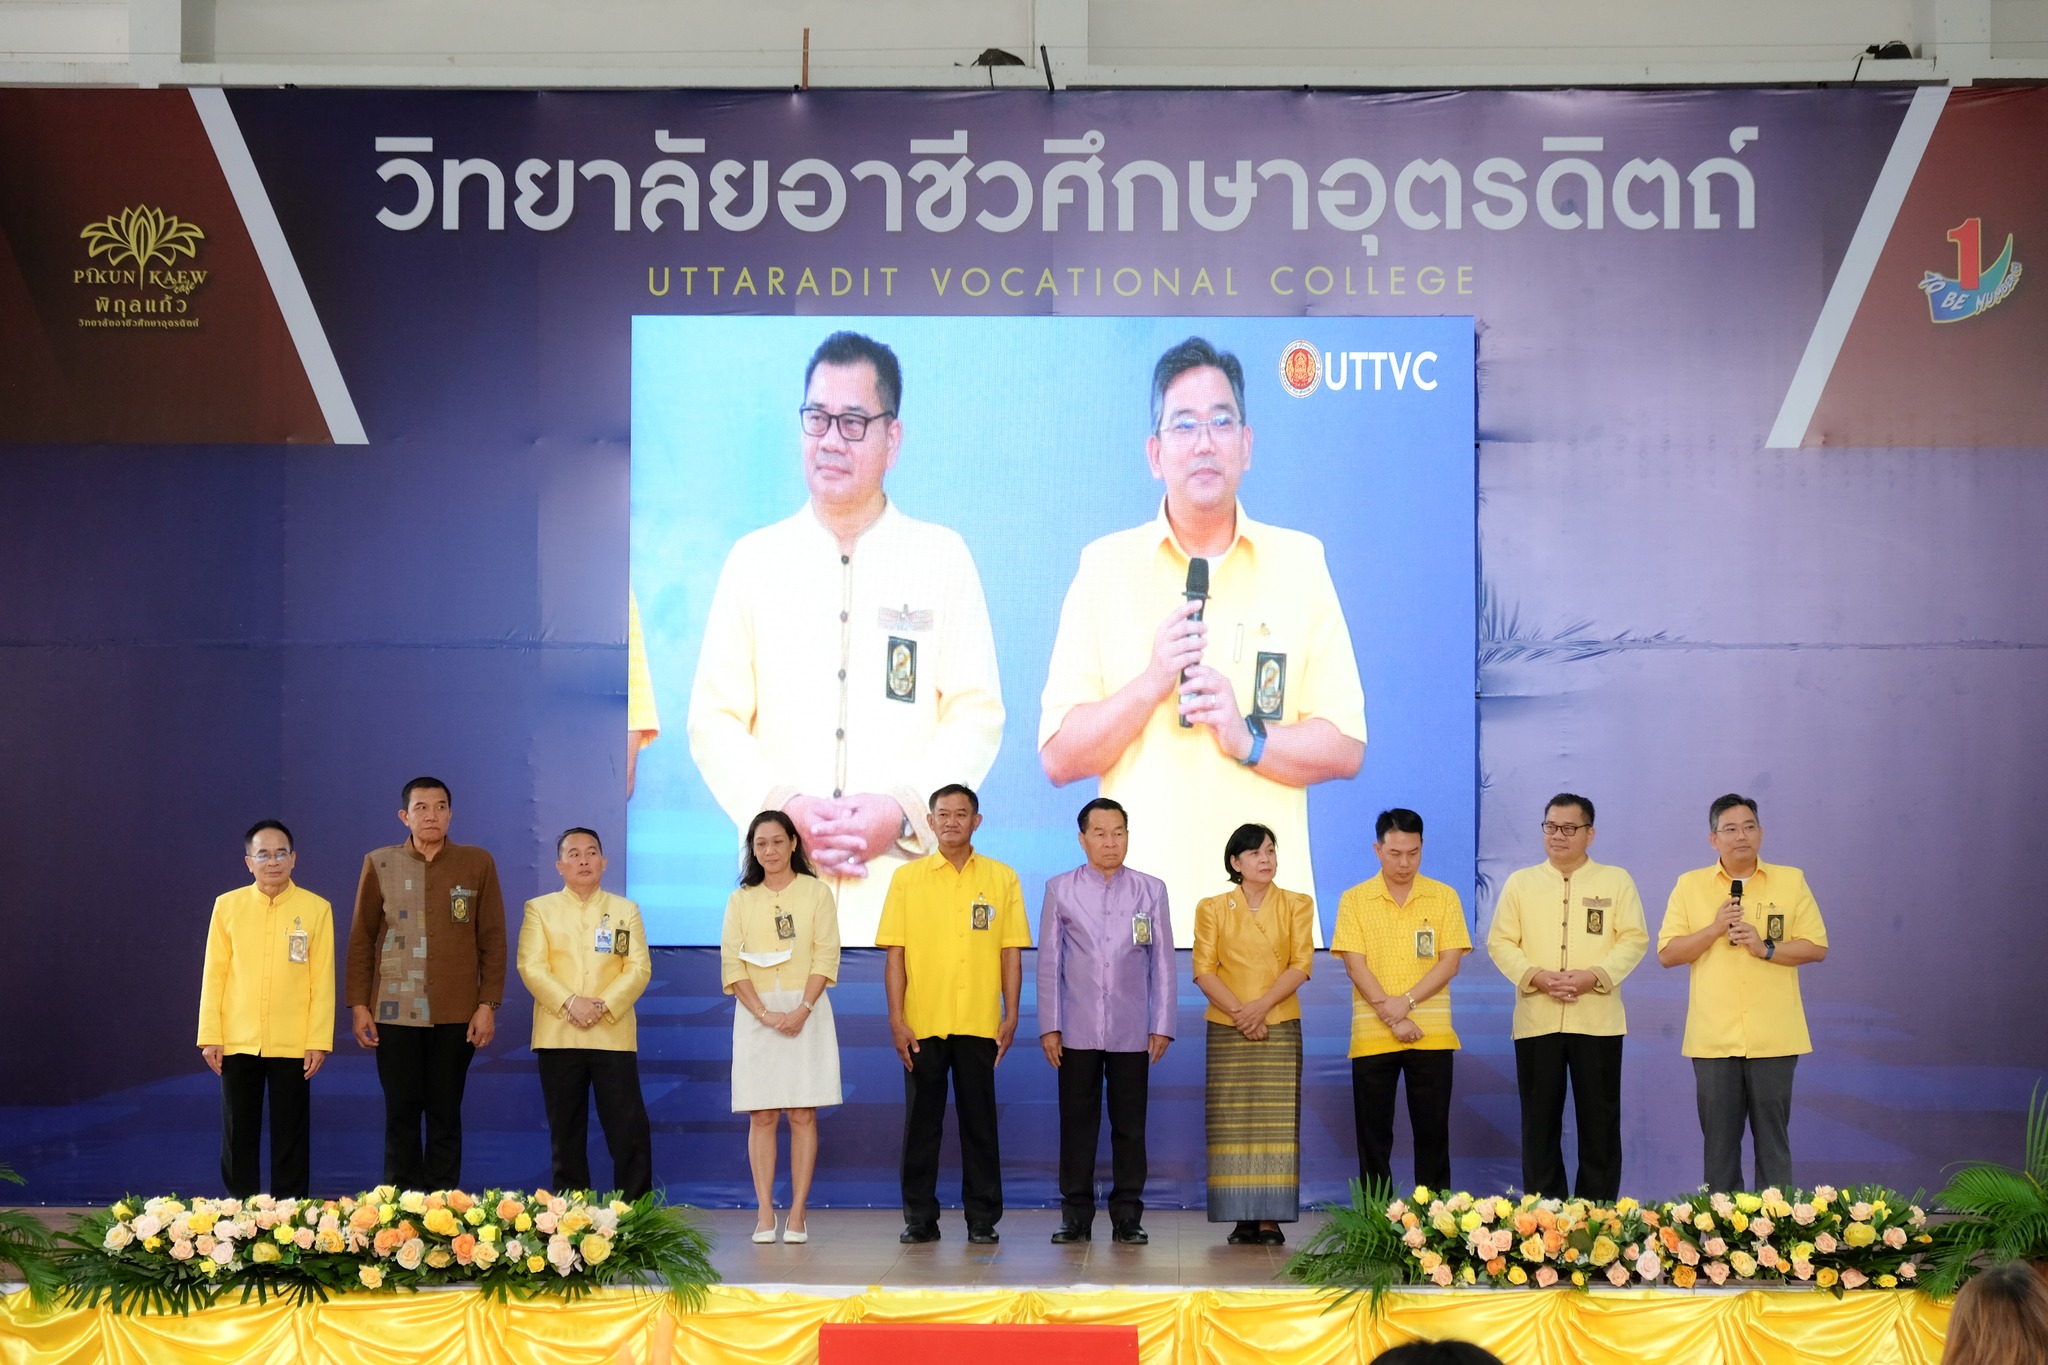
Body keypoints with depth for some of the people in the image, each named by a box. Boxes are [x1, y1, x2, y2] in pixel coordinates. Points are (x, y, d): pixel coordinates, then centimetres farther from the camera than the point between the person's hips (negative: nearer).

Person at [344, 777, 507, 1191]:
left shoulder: (478, 864, 4)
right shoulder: (379, 864, 5)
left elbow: (493, 938, 3)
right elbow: (361, 938, 6)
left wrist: (488, 1004, -3)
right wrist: (358, 1005, 0)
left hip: (457, 1014, 0)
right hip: (395, 1012, 0)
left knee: (445, 1114, 4)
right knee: (401, 1112, 3)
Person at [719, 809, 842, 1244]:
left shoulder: (815, 893, 4)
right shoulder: (742, 899, 9)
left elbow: (826, 956, -2)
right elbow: (731, 963, 2)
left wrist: (802, 1010, -14)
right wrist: (763, 1012, -10)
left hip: (806, 1010, -2)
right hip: (755, 1013, 2)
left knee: (803, 1115, -3)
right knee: (761, 1117, -1)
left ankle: (798, 1213, -1)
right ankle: (765, 1213, 0)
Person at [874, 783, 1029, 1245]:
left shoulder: (1002, 879, 7)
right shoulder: (907, 878, 5)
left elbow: (1011, 953, 6)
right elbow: (895, 953, 3)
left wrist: (1011, 1016, -1)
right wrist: (896, 1018, -5)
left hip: (979, 1024, 0)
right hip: (922, 1024, 0)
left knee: (979, 1122, 3)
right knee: (921, 1121, 4)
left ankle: (983, 1219, 10)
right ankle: (919, 1218, 11)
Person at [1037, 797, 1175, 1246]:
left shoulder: (1151, 890, 6)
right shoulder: (1060, 889, 5)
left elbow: (1162, 962, 7)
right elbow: (1049, 962, 5)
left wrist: (1162, 1026, 2)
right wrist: (1049, 1026, 0)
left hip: (1132, 1033, 0)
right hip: (1077, 1032, 0)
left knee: (1130, 1125, 3)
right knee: (1077, 1124, 2)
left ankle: (1127, 1217, 9)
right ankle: (1076, 1216, 9)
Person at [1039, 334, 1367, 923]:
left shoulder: (1300, 561, 3)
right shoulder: (1105, 566, 1)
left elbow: (1345, 748, 1)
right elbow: (1059, 758, -2)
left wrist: (1251, 739, -15)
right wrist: (1152, 683, -15)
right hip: (1139, 899, -1)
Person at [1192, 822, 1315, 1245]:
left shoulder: (1297, 905, 7)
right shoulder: (1212, 909, 8)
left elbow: (1301, 965, -1)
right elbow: (1203, 971, 1)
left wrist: (1262, 1005, -14)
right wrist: (1239, 1011, -12)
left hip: (1280, 1026, 0)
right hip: (1226, 1030, 0)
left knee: (1275, 1121, -6)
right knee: (1232, 1122, -3)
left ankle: (1270, 1219, -5)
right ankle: (1242, 1219, -1)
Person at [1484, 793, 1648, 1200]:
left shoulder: (1616, 881, 8)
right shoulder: (1520, 883, 11)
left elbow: (1634, 939, 1)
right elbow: (1500, 942, 6)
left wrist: (1594, 975, -14)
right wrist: (1536, 976, -11)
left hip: (1597, 1019, -1)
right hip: (1536, 1019, 1)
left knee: (1599, 1120, 1)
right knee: (1540, 1120, 3)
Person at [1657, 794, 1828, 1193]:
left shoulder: (1791, 880, 7)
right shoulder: (1690, 886, 7)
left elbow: (1816, 947, 4)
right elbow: (1667, 953, 3)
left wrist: (1766, 947, -11)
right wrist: (1715, 928, -10)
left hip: (1773, 1037, 0)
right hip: (1713, 1037, 1)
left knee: (1773, 1138, 1)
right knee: (1719, 1140, 3)